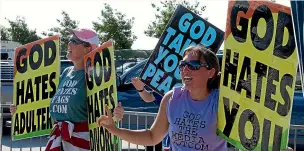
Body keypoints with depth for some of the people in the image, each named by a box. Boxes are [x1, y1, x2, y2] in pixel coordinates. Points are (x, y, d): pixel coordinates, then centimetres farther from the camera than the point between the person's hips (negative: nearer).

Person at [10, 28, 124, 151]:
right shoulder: (66, 73, 12)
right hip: (59, 138, 8)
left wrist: (116, 113, -37)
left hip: (82, 137, -7)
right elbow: (54, 103, 20)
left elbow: (104, 106, -15)